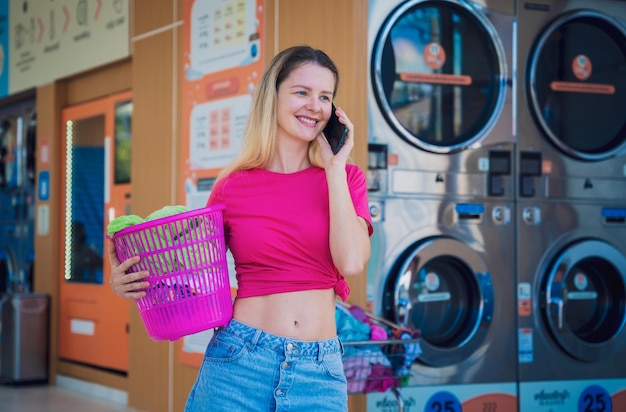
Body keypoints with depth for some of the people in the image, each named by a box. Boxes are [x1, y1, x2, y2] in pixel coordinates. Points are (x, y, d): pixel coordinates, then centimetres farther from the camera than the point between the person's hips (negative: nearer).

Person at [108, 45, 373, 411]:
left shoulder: (345, 178, 4)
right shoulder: (232, 187, 2)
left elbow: (351, 262, -12)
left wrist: (335, 168, -6)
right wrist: (134, 283, -7)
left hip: (319, 368, 1)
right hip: (240, 357, 0)